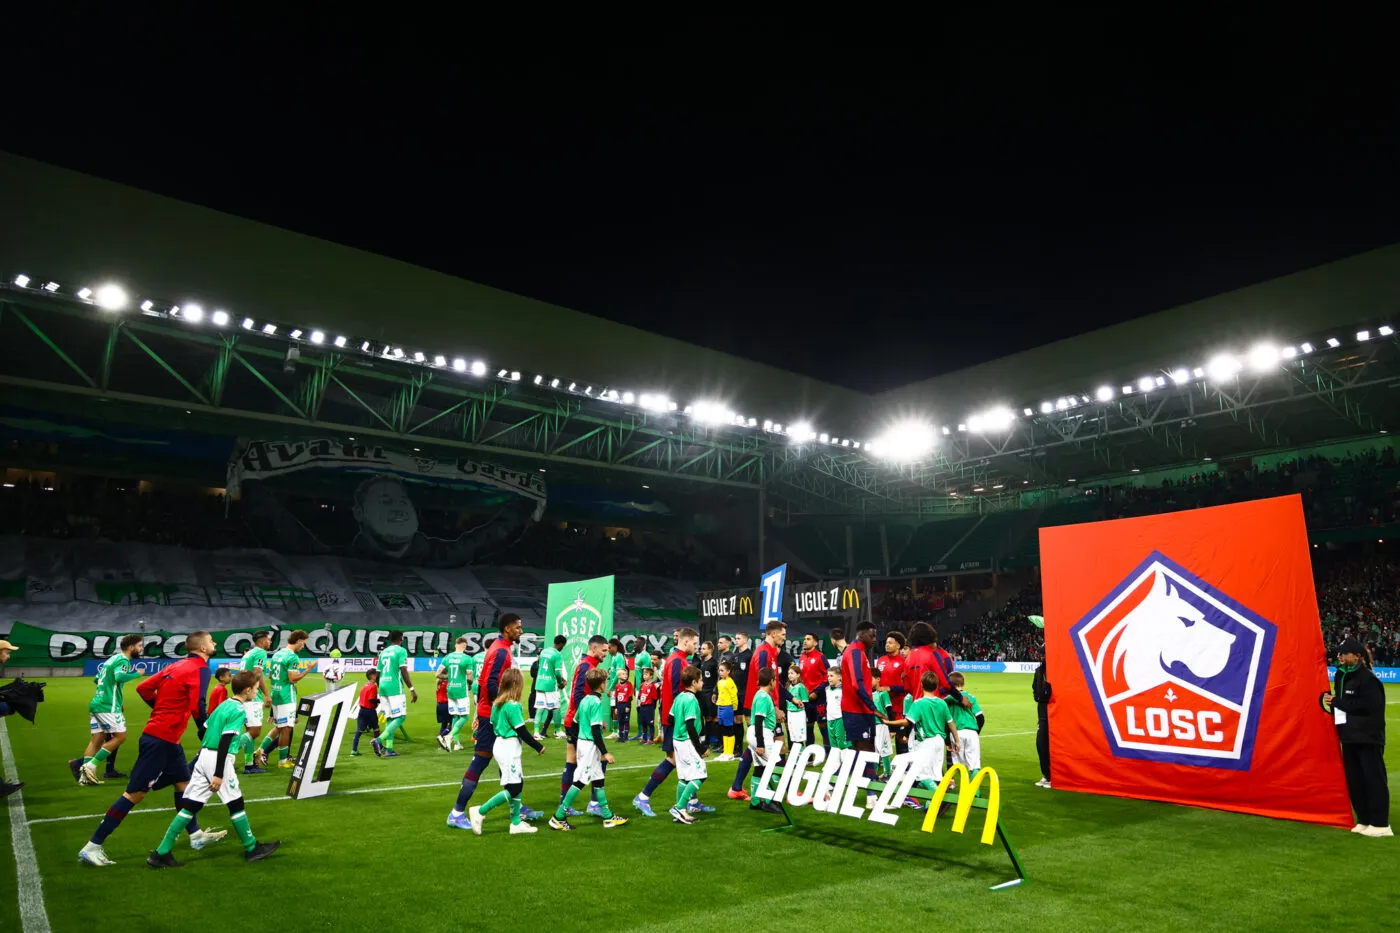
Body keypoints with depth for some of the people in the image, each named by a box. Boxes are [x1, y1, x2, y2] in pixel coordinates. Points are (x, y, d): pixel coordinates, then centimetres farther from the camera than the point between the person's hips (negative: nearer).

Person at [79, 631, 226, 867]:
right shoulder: (200, 669, -15)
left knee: (183, 783, 16)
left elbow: (143, 688, 10)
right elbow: (197, 706, -25)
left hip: (168, 741, 9)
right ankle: (93, 847, 6)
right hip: (159, 740, -9)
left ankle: (196, 835, 26)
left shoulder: (177, 665, 10)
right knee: (136, 793, -2)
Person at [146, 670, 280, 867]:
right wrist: (218, 774, -20)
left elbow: (205, 730, 18)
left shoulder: (223, 705, 12)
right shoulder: (239, 710, -14)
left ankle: (161, 853, 10)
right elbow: (224, 741, -20)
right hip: (218, 760, -8)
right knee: (236, 803, 4)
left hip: (203, 755, 8)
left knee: (191, 805, 9)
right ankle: (252, 849, 15)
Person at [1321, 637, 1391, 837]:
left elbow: (1369, 706, -22)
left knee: (1373, 779, -4)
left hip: (1368, 738, -9)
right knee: (1354, 781, 11)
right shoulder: (1341, 676, 13)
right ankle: (1364, 820, 20)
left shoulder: (1367, 678, -13)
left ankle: (1380, 824, 2)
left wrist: (1337, 702, -16)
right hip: (1349, 737, 9)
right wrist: (1330, 702, 0)